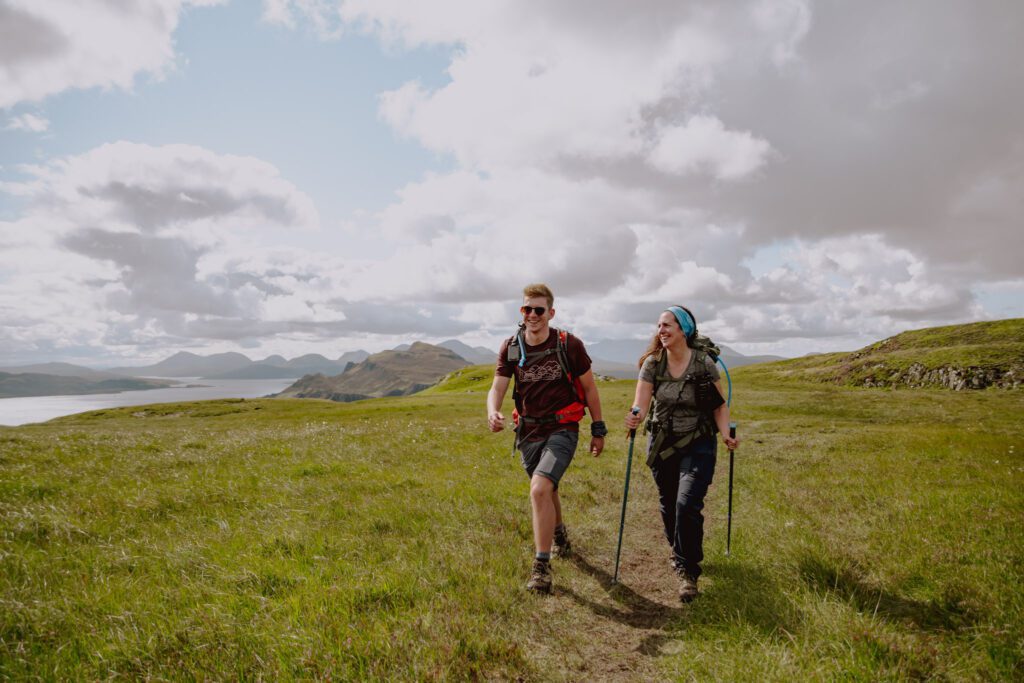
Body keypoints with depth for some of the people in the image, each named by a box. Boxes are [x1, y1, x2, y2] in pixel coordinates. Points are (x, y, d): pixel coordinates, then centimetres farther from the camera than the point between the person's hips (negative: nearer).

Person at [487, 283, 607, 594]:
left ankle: (542, 566, -9)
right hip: (528, 432, 4)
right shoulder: (511, 348, -3)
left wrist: (598, 430, 1)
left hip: (562, 430, -4)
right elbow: (498, 386, -9)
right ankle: (559, 534, 54)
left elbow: (589, 388, -1)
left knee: (540, 490, -23)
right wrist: (493, 413, -31)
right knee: (546, 492, 23)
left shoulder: (569, 345, -11)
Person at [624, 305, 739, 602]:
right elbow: (641, 403, -15)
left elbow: (720, 405, -4)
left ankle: (688, 572, 3)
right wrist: (635, 418, -37)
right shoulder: (652, 363, -7)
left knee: (687, 504, -15)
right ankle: (680, 553, 42)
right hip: (662, 443, 3)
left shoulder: (704, 363, -12)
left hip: (698, 444, -3)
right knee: (669, 506, 14)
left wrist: (726, 434, -19)